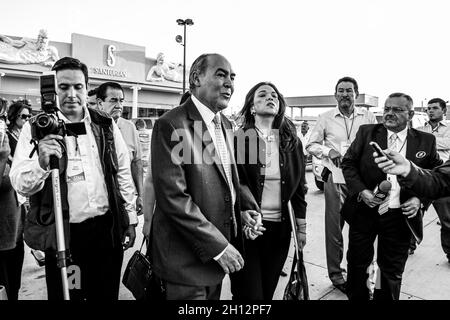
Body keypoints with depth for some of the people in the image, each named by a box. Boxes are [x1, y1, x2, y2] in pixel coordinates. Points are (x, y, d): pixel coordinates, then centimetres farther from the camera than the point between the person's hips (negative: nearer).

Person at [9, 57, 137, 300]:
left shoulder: (106, 125, 5)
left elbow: (123, 174, 8)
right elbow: (20, 184, -11)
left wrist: (130, 219, 7)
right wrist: (42, 162, -32)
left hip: (108, 230, 3)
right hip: (62, 234, -2)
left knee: (107, 294, 16)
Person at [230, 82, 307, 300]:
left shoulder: (292, 141, 5)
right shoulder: (239, 138, -7)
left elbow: (298, 186, 9)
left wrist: (301, 227, 10)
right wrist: (244, 215, -15)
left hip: (280, 228, 4)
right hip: (247, 226, -4)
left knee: (268, 291, 17)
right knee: (249, 293, 3)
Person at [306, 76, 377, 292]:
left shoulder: (368, 117, 5)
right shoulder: (326, 118, 3)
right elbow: (311, 145, 6)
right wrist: (328, 151, -12)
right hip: (335, 179, -1)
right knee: (333, 227, 4)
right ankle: (335, 273, 20)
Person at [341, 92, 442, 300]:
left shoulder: (426, 141, 0)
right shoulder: (366, 132, -1)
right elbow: (348, 163, 0)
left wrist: (420, 199, -9)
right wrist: (361, 191, -14)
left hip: (400, 215, 0)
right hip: (364, 210, 1)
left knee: (392, 271, 14)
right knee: (357, 263, 15)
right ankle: (356, 296, 38)